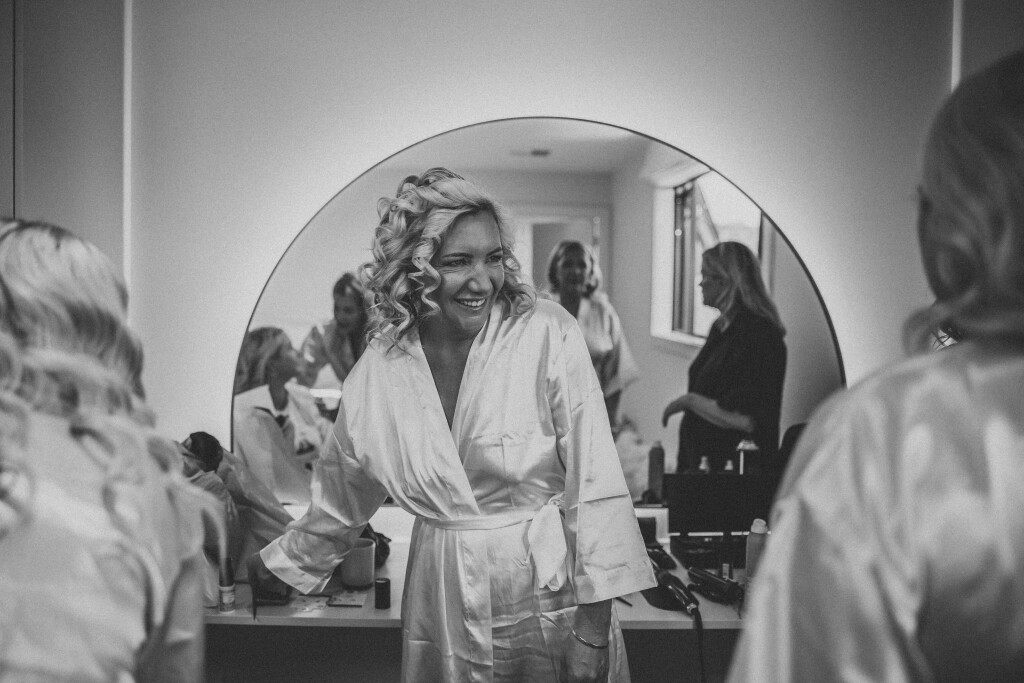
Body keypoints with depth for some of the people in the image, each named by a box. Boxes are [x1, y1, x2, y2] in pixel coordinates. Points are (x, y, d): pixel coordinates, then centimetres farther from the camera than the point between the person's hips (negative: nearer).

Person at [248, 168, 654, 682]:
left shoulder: (547, 335, -14)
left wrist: (594, 626, -14)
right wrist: (277, 564, 23)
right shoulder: (378, 370, -4)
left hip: (547, 594, -2)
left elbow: (593, 484, -12)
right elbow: (339, 497, 12)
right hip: (443, 608, 3)